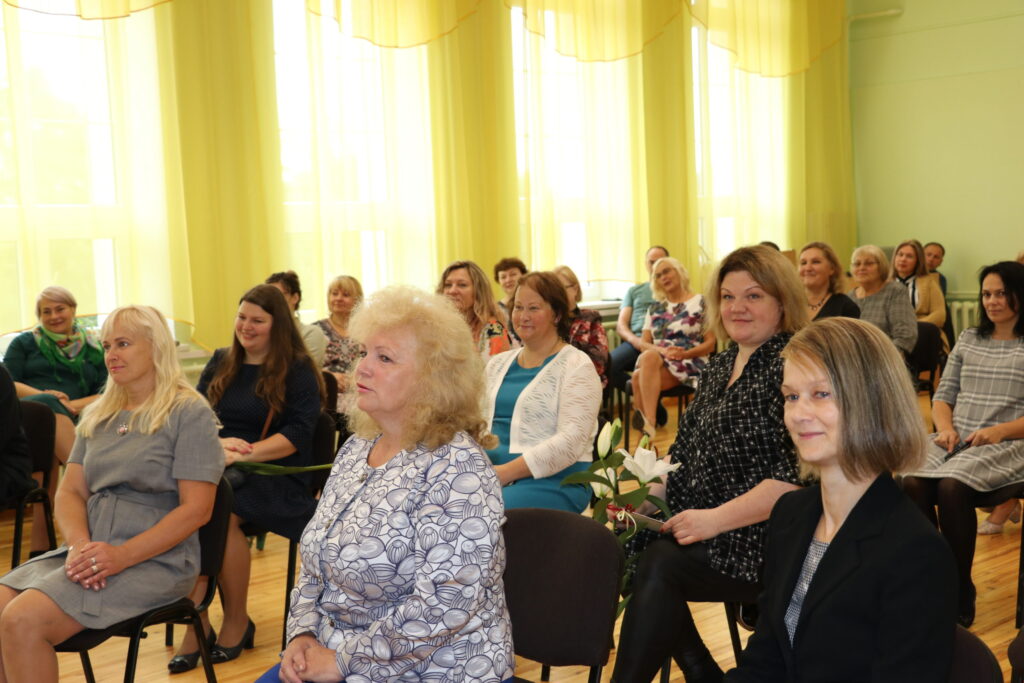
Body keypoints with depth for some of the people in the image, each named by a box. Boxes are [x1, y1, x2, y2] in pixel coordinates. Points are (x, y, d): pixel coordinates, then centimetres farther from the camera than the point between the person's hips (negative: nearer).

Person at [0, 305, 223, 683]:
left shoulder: (189, 412, -3)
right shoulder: (96, 415, 18)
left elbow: (196, 508, -10)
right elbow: (70, 491, 12)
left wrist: (122, 555, -20)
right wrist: (80, 545, -10)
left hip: (154, 559, -6)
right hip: (89, 550, 6)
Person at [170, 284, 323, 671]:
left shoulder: (298, 371, 1)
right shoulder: (220, 363, 17)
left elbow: (297, 434, -10)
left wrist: (246, 452, -23)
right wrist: (217, 442, -11)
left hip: (274, 473, -4)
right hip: (219, 466, 4)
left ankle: (238, 622, -12)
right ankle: (196, 624, -25)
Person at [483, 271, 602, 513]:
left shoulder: (576, 366, -2)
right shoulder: (498, 363, 19)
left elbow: (571, 441, -13)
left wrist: (505, 472, -20)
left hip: (553, 480, -6)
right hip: (489, 472, 6)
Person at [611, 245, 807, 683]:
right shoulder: (719, 367, 14)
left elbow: (797, 476, -21)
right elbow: (685, 452, 18)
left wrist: (716, 519, -23)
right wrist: (643, 498, 1)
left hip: (765, 538, -8)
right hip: (705, 529, 8)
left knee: (660, 564, -25)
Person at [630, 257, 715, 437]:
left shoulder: (701, 303, 5)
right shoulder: (655, 308, 20)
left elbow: (710, 343, 0)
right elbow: (643, 343, 10)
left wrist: (685, 354, -18)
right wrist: (663, 350, -12)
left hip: (690, 364, -4)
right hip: (655, 360, 4)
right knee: (648, 357, -36)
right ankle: (647, 426, -40)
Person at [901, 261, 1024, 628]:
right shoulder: (968, 338, 20)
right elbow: (943, 395, 17)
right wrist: (945, 428, -3)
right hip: (957, 440, 4)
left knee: (951, 487, -33)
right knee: (913, 483, -28)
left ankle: (960, 590, -17)